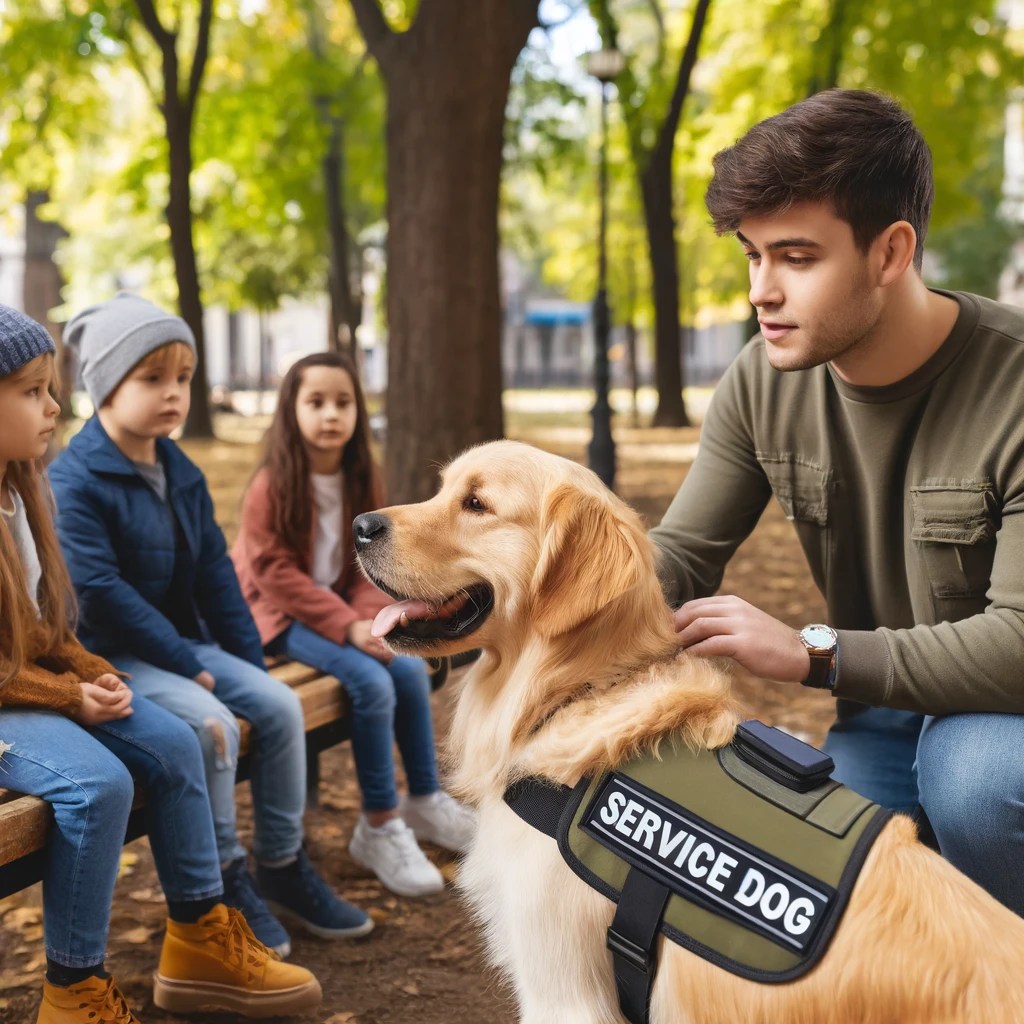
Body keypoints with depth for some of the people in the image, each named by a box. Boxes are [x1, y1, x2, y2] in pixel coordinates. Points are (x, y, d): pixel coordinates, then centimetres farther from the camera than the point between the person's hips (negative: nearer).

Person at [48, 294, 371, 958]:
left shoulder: (182, 474, 10)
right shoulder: (73, 481, -14)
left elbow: (215, 573, 12)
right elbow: (100, 591, -20)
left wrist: (250, 660, 4)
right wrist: (187, 665, -21)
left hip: (186, 641, 8)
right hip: (112, 655, -7)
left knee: (280, 705, -8)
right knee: (211, 723, -28)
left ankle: (282, 865, 7)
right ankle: (223, 881, -9)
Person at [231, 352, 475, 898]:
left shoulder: (361, 482, 4)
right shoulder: (272, 486, -14)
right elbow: (276, 573, -18)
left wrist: (369, 618, -17)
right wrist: (346, 626, -24)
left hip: (342, 609, 6)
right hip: (281, 615, -6)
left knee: (411, 667, -12)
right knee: (371, 681, -25)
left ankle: (424, 800, 8)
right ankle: (378, 827, -12)